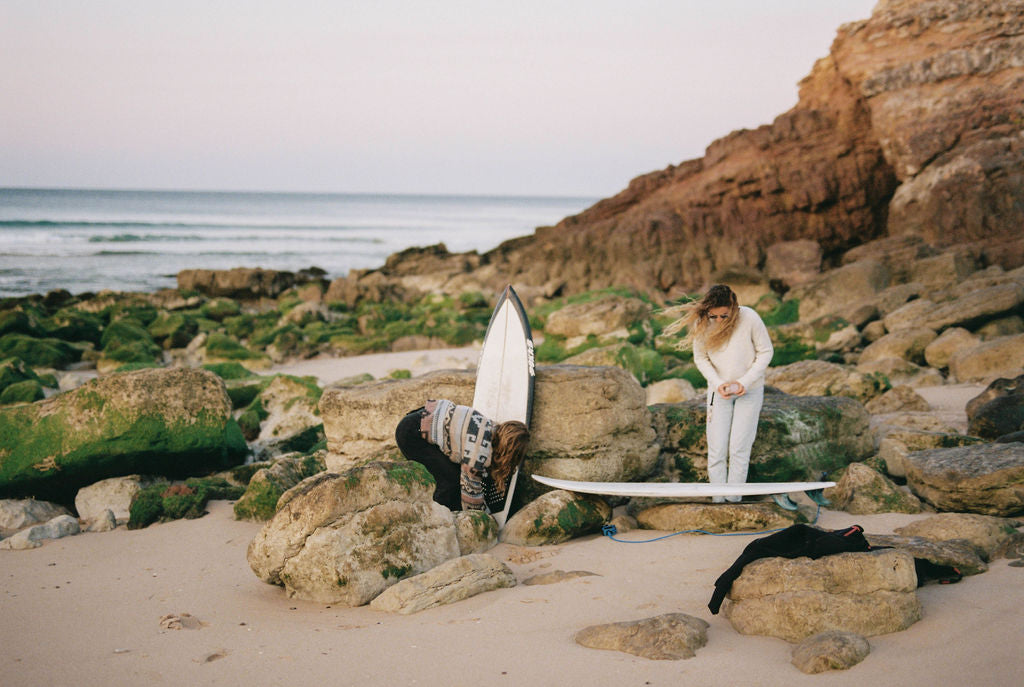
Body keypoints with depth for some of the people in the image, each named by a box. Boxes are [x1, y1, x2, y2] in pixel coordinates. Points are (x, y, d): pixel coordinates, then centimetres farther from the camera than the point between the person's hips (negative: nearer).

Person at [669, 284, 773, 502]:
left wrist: (745, 382, -17)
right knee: (716, 449, 0)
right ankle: (718, 502, 7)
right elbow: (701, 358, -1)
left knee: (739, 448, -4)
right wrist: (718, 383, -15)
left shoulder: (749, 318, -21)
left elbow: (766, 352, -9)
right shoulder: (701, 324, -14)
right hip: (719, 391, 2)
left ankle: (734, 502, 2)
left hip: (750, 391, -2)